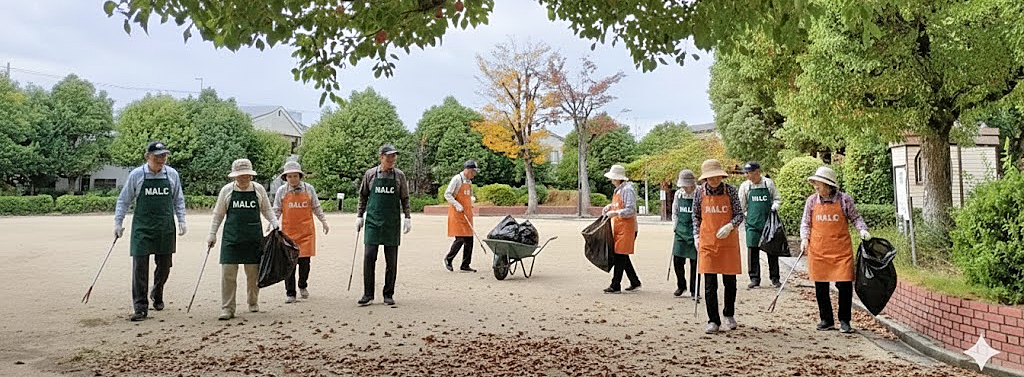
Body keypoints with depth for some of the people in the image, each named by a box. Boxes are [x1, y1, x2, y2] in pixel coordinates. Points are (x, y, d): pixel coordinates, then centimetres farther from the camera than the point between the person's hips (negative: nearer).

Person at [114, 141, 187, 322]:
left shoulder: (172, 174, 3)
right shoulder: (136, 175, -3)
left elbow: (178, 200, 12)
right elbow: (124, 200, 6)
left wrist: (181, 221, 5)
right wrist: (118, 222, 1)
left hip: (165, 228, 2)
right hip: (142, 227, -2)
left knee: (164, 265, 11)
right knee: (140, 266, -6)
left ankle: (157, 295, 38)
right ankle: (140, 308, 1)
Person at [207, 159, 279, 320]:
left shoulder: (259, 189, 3)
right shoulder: (226, 190, 2)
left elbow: (267, 210, 13)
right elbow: (218, 214, 9)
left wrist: (275, 223, -2)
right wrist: (212, 234, 6)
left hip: (254, 238, 1)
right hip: (231, 238, -1)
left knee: (253, 273, 8)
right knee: (228, 273, -5)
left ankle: (253, 302, 27)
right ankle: (227, 309, 3)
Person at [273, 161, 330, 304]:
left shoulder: (309, 189, 3)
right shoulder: (282, 191, 2)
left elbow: (316, 208, 12)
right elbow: (276, 211, 9)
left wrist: (324, 221, 12)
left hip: (306, 230, 0)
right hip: (288, 231, 0)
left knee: (304, 260, 1)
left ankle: (303, 286, 25)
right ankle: (290, 293, 8)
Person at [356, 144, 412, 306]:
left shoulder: (399, 175, 6)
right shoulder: (370, 174, 5)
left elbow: (405, 199, 10)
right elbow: (363, 196, 12)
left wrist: (407, 217, 2)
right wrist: (359, 215, 7)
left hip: (392, 223, 1)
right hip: (373, 221, -1)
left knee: (391, 260, 4)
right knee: (369, 257, -5)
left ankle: (388, 294, 13)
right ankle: (368, 294, 4)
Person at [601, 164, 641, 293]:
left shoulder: (628, 190, -14)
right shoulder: (618, 190, 15)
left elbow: (630, 210, -19)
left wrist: (615, 213, -26)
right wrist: (609, 207, 10)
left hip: (626, 227, -10)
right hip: (618, 227, 10)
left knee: (619, 255, -7)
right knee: (622, 256, 14)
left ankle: (615, 286, -2)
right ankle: (635, 282, 26)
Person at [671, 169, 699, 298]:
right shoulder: (678, 194, 5)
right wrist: (676, 226, 10)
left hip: (695, 232, -4)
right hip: (681, 231, 4)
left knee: (695, 262, 2)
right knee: (677, 260, 2)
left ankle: (694, 290, 16)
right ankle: (681, 286, 23)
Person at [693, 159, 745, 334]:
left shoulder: (730, 190, -3)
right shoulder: (699, 192, 1)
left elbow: (739, 214, -1)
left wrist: (729, 226, -20)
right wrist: (696, 236, 2)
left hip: (728, 240, 0)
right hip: (707, 242, 0)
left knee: (730, 280, 10)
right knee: (710, 284, -1)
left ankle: (729, 315, 31)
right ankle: (713, 321, 8)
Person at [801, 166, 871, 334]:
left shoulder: (844, 199, -2)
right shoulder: (812, 200, 4)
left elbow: (855, 217, 9)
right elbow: (805, 223, 10)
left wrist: (863, 229, -9)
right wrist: (804, 238, -3)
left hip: (841, 250, -2)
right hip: (818, 250, 2)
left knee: (845, 285, -3)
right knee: (821, 287, 7)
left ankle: (844, 321, 13)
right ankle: (827, 320, 21)